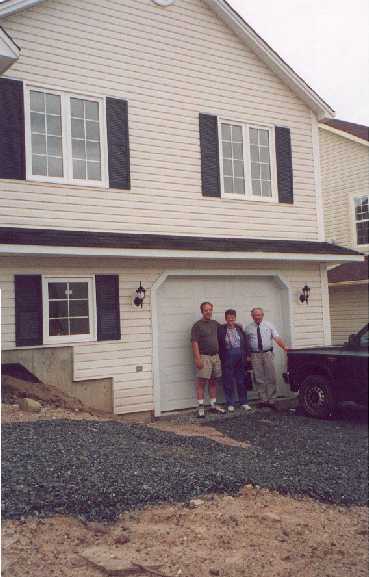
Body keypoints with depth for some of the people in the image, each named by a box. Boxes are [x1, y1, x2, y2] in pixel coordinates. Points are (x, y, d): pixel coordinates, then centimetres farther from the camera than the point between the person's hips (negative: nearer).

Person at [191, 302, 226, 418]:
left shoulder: (215, 324, 13)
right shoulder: (197, 325, -6)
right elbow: (194, 343, -12)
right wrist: (197, 359, -19)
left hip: (215, 356, 6)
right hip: (204, 357, -6)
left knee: (214, 382, 11)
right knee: (201, 382, -4)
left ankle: (213, 405, 20)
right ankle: (201, 407, -1)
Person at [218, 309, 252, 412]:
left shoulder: (239, 328, 10)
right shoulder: (221, 329, -1)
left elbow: (245, 342, 11)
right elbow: (219, 344, -4)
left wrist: (246, 355, 6)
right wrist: (221, 357, -10)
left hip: (240, 356, 3)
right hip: (228, 357, -3)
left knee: (241, 380, 9)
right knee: (228, 381, 2)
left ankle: (244, 402, 18)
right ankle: (230, 404, 11)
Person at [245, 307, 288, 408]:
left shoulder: (269, 325, 6)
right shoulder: (248, 328, 7)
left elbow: (277, 338, -2)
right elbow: (246, 343, 6)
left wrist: (284, 346, -18)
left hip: (268, 354, 0)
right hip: (255, 355, 0)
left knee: (271, 378, -1)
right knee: (259, 379, 4)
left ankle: (272, 401, 6)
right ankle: (263, 400, 13)